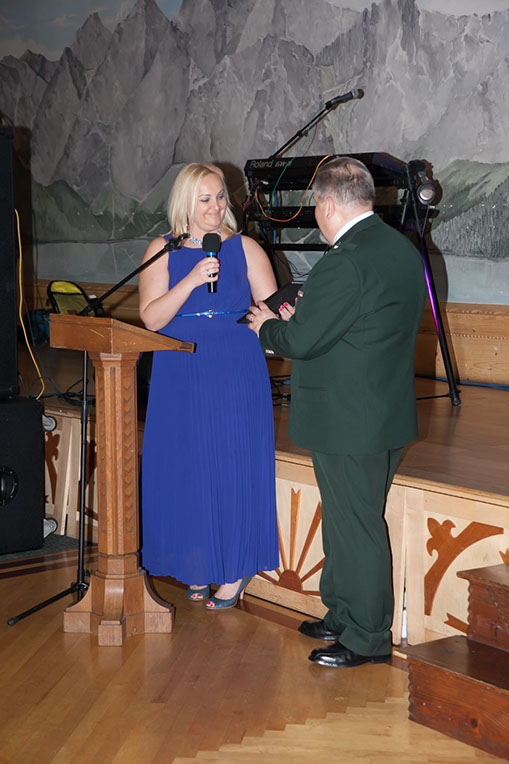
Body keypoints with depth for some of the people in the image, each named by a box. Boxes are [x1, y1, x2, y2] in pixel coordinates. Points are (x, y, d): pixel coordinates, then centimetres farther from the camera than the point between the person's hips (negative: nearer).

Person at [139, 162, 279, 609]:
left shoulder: (245, 249, 4)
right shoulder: (162, 251, 4)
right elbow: (151, 317, -7)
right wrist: (192, 280, -19)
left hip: (236, 378, -1)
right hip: (181, 380, 1)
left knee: (234, 470, 1)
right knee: (186, 471, 6)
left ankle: (235, 573, 14)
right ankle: (198, 568, 23)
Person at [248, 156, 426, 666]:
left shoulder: (345, 262, -22)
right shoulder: (405, 250, 8)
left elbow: (302, 341, -20)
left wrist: (268, 327, 1)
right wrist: (304, 319, 13)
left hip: (347, 422, -9)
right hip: (389, 414, 9)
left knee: (356, 526, 3)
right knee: (350, 520, 20)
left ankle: (367, 638, 15)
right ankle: (343, 616, 34)